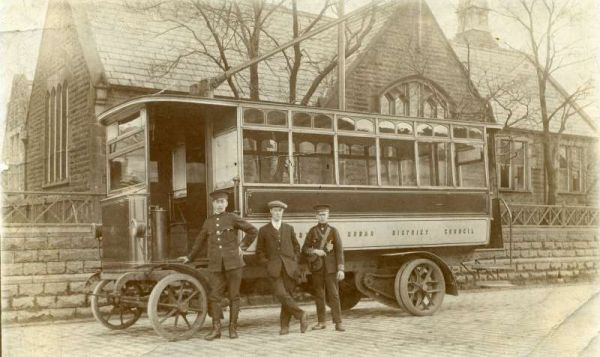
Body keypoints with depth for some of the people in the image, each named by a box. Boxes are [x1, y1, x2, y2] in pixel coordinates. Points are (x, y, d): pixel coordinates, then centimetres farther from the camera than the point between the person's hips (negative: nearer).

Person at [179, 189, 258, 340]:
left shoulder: (232, 218, 3)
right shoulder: (208, 222, 13)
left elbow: (253, 231, 5)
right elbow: (199, 240, 23)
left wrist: (242, 246, 2)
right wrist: (190, 257, 24)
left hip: (233, 262, -3)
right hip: (216, 265, 3)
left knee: (234, 296, 2)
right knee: (214, 296, -3)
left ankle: (233, 328, 10)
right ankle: (216, 329, 5)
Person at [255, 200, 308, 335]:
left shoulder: (289, 228, 14)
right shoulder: (264, 230, 8)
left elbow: (296, 246, 21)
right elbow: (259, 251, 10)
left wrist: (294, 261, 8)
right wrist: (267, 263, -2)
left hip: (289, 268, 2)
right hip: (274, 269, -2)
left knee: (288, 295, 0)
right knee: (280, 294, -19)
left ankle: (285, 325, 8)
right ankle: (301, 314, -9)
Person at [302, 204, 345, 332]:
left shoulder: (333, 231, 3)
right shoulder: (312, 231, 7)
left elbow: (339, 251, -2)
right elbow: (304, 249, 6)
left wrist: (340, 269, -10)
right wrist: (315, 251, -14)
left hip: (330, 267, -2)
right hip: (317, 267, 2)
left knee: (334, 294, -4)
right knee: (319, 295, 6)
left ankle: (338, 323, -3)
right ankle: (321, 322, 14)